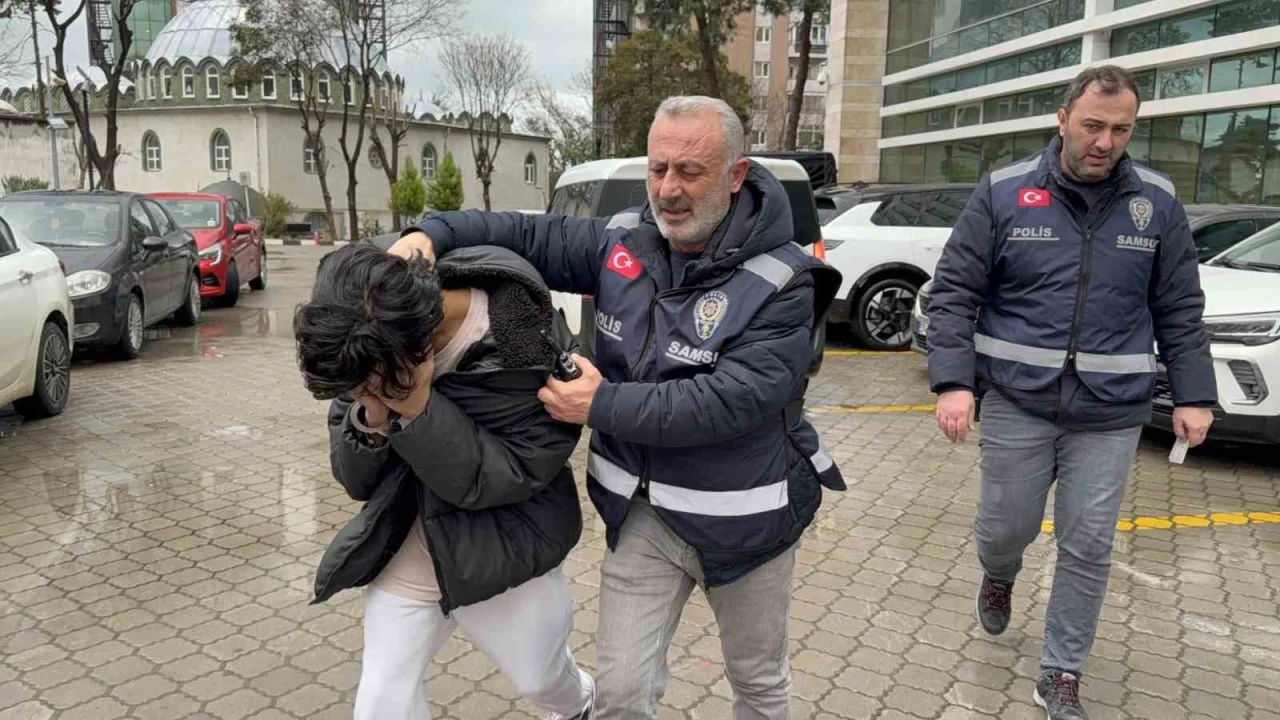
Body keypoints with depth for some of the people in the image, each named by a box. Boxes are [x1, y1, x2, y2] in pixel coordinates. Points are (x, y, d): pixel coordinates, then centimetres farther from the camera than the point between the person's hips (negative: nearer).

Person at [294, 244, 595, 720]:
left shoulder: (527, 346, -27)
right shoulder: (373, 345, -13)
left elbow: (504, 479, -24)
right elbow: (354, 482, -6)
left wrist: (419, 409, -36)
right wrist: (369, 420, -28)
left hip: (503, 556, -3)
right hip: (406, 554, 3)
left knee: (538, 680, 20)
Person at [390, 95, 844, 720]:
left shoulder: (781, 283, -19)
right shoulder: (621, 244, -5)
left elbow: (734, 399, -28)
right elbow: (524, 235, 3)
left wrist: (603, 406, -27)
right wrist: (431, 234, -15)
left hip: (744, 517, -2)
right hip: (643, 511, 3)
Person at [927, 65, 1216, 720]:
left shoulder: (1157, 202, 3)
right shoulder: (1002, 193, -4)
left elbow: (1179, 310, 9)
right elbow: (954, 293, -5)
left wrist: (1194, 396, 4)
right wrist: (953, 382, -14)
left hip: (1111, 413, 2)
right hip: (1017, 403, -1)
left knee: (1087, 547, 6)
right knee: (1005, 527, 10)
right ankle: (998, 579, 47)